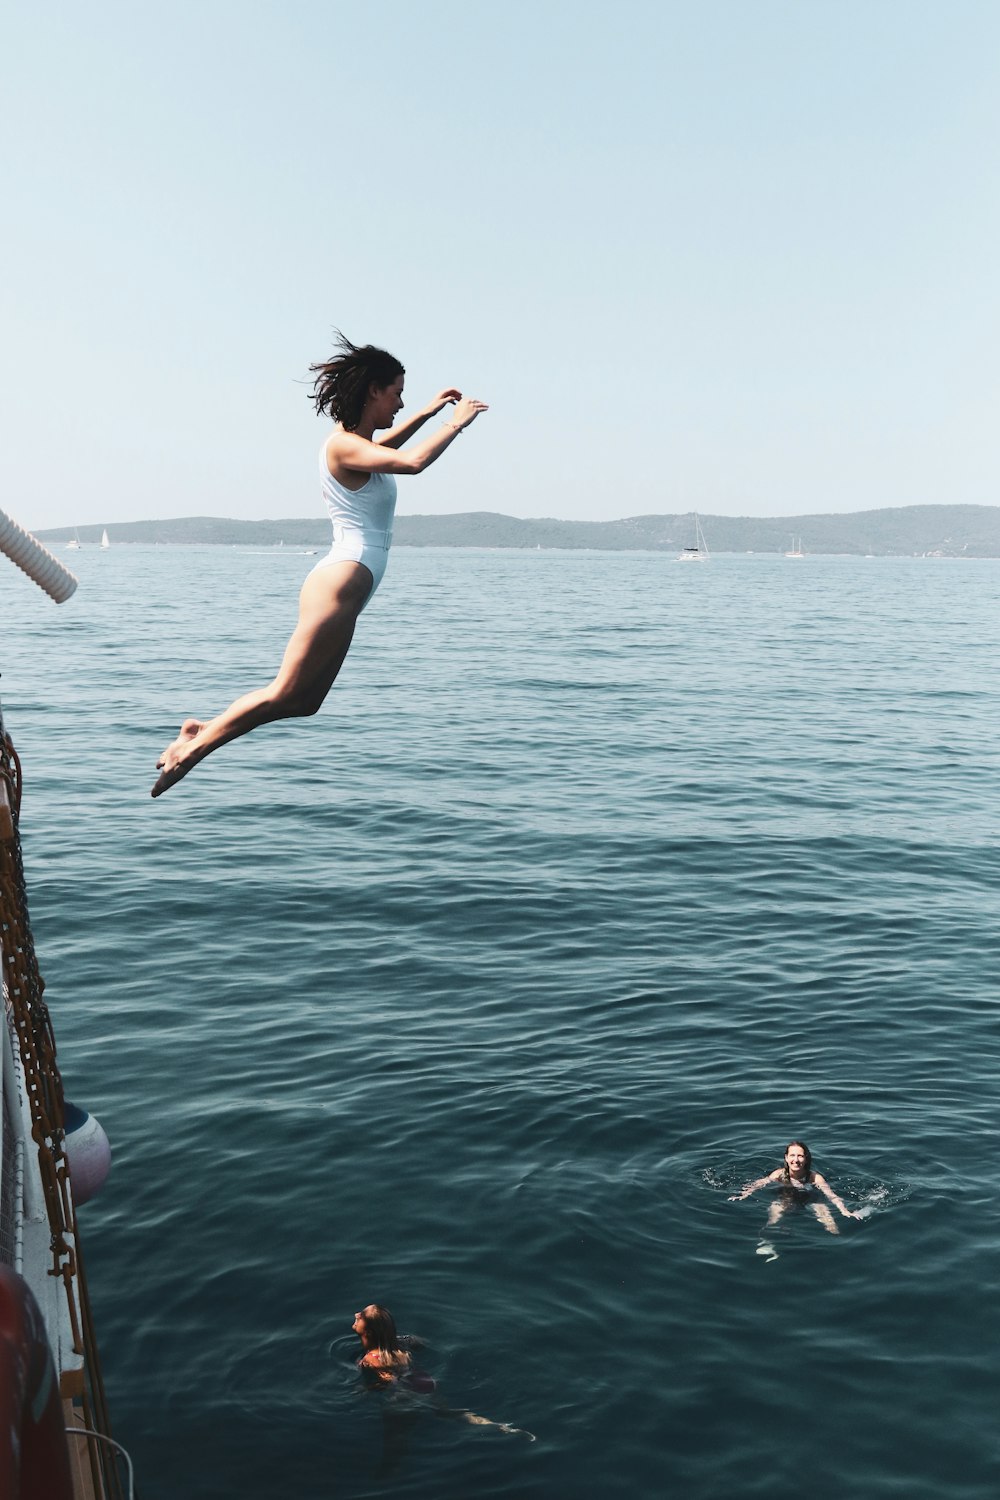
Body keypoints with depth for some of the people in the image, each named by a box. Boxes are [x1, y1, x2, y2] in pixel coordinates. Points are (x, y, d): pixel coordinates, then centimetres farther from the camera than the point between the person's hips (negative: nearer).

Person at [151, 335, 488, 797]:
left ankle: (203, 730, 15)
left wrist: (428, 412, 33)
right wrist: (456, 423, -12)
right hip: (340, 584, -10)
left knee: (303, 703, 12)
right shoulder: (342, 445, -13)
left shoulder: (354, 443, 16)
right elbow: (411, 462, -27)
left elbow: (381, 447, 41)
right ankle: (191, 750, 0)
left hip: (343, 586, 10)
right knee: (284, 693, -7)